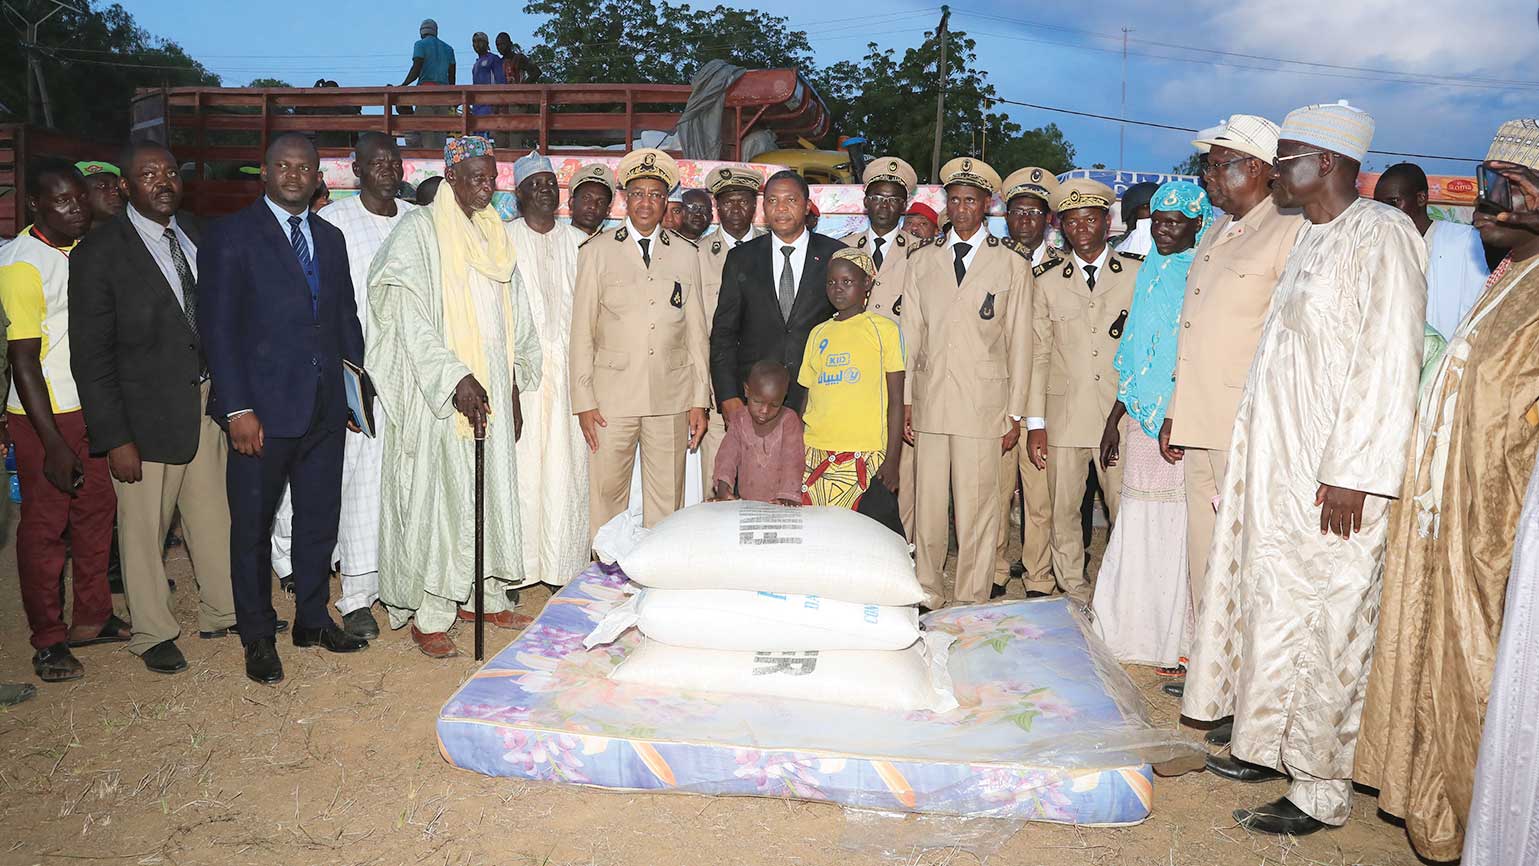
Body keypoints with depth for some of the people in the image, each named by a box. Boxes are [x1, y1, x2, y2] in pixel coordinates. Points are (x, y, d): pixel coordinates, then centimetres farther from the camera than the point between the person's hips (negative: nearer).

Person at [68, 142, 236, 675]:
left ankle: (221, 610, 33)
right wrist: (115, 439, -14)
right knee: (144, 528, 8)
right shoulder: (99, 254, -11)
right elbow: (91, 357, -11)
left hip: (206, 398, 5)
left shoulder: (197, 234, 5)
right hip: (146, 411, -5)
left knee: (214, 515, 15)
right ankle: (152, 633, 25)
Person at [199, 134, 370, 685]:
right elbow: (218, 326, -9)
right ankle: (257, 636, 23)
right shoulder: (230, 236, -5)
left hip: (325, 408, 5)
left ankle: (312, 620, 31)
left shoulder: (330, 239, 12)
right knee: (253, 526, 8)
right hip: (262, 410, -5)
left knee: (320, 519, 14)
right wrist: (237, 408, -15)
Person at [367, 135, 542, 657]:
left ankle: (483, 596, 22)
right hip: (438, 394, -6)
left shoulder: (495, 236, 14)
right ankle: (428, 615, 5)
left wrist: (514, 389, 11)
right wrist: (455, 379, -21)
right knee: (438, 494, -4)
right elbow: (411, 318, -13)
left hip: (492, 390, 6)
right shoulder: (419, 231, -5)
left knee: (491, 490, 9)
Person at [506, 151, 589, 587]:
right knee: (522, 462, -4)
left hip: (568, 367, 2)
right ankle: (518, 565, 5)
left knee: (567, 466, 1)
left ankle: (563, 563, 8)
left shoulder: (579, 242, 12)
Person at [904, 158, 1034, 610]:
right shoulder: (921, 259, 13)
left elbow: (1019, 341, 4)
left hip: (983, 402, -2)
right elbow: (910, 335, 12)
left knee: (977, 506, -1)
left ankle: (972, 603, 10)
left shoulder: (1012, 263, 5)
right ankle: (928, 596, 17)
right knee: (927, 504, 4)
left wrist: (1016, 413, 1)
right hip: (929, 399, 2)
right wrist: (904, 401, 5)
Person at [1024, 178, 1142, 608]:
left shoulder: (1137, 274, 7)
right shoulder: (1048, 283, 11)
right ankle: (1074, 596, 18)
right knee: (1063, 512, 5)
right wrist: (1035, 422, 3)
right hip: (1064, 416, 2)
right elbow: (1039, 355, 8)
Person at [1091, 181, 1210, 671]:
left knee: (1179, 529, 1)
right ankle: (1139, 635, 23)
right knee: (1138, 527, 10)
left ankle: (1184, 643, 15)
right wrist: (1116, 418, 16)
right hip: (1144, 419, 6)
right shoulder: (1150, 275, 15)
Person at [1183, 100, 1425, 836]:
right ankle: (1269, 746, 29)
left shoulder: (1380, 236, -12)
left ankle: (1322, 789, 11)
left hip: (1331, 476, -9)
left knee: (1325, 627, -1)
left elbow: (1389, 362, -18)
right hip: (1276, 465, 9)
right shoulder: (1309, 239, 14)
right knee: (1271, 606, 15)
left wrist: (1350, 474, -20)